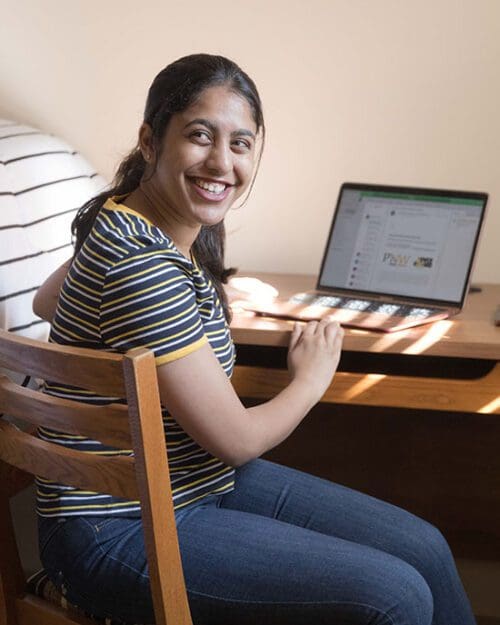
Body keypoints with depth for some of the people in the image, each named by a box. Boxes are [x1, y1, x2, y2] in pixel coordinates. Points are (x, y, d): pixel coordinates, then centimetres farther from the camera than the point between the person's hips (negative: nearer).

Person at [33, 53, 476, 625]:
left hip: (206, 481, 10)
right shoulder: (141, 266, -27)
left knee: (423, 550, 4)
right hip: (122, 531, -10)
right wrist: (310, 380, 0)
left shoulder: (125, 228, 4)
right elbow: (236, 439, -20)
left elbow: (47, 303, 25)